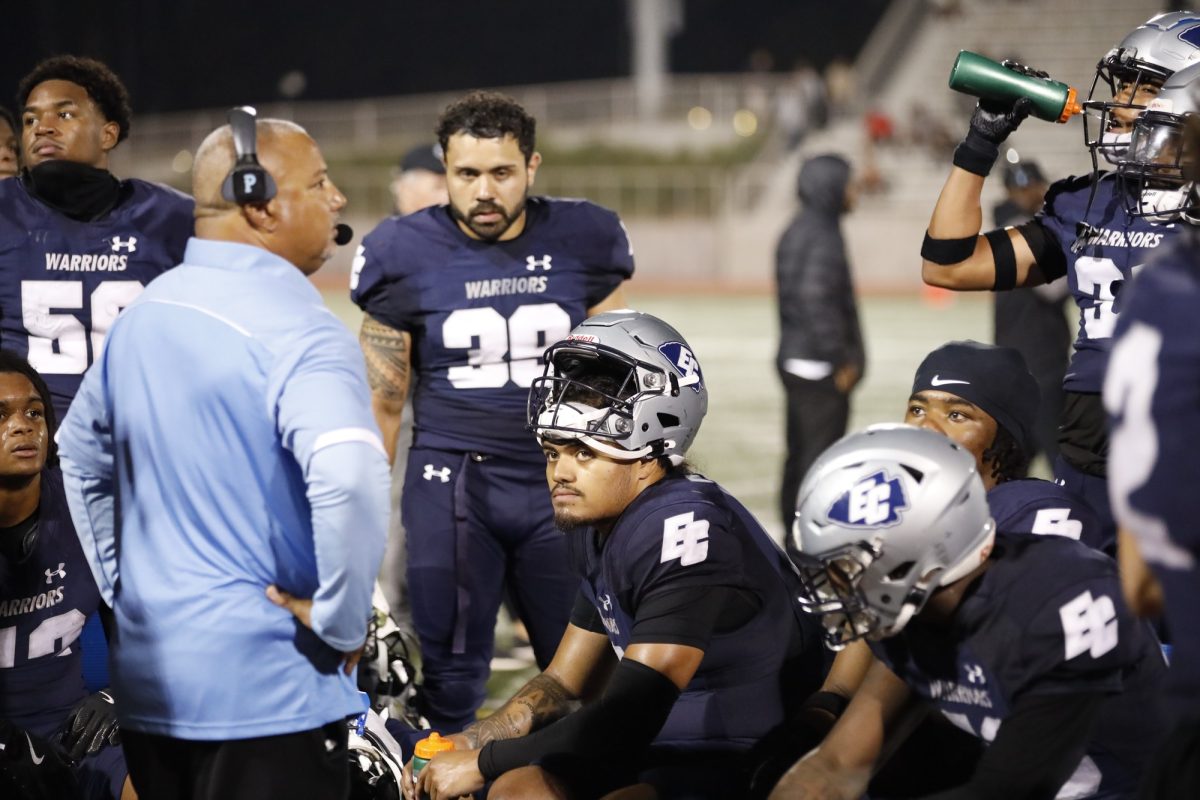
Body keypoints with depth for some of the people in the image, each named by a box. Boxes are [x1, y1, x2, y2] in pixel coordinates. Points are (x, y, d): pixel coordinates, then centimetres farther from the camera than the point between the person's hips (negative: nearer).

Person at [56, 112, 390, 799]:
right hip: (267, 692, -8)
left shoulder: (143, 313, 9)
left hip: (147, 682, 8)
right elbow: (350, 482, -33)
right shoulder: (296, 329, -17)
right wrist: (341, 621, -20)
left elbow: (81, 456, 22)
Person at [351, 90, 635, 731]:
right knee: (448, 677, 1)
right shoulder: (408, 255, -2)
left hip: (559, 483, 1)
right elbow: (380, 403, 4)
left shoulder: (581, 243, 1)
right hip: (452, 482, -1)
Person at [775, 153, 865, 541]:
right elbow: (815, 301, -24)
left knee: (800, 453, 15)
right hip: (819, 366, -10)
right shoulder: (822, 238, -17)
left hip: (795, 359, 10)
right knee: (821, 454, -6)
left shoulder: (797, 232, 14)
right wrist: (842, 359, -18)